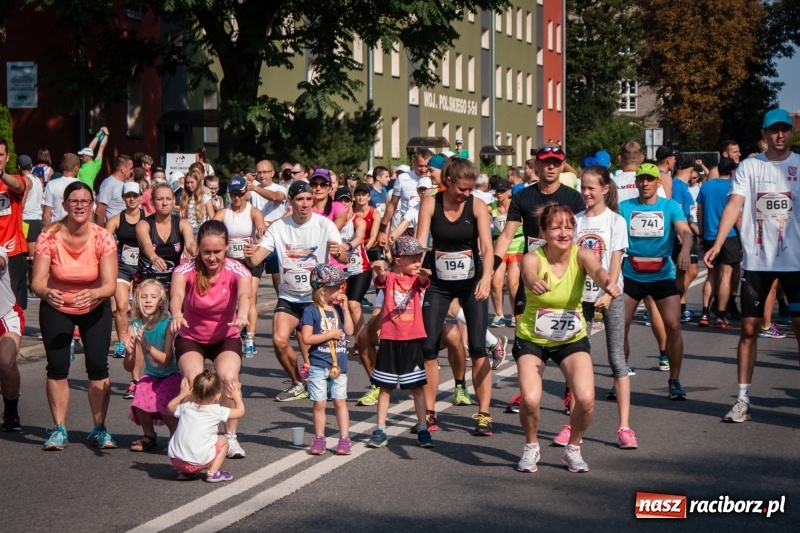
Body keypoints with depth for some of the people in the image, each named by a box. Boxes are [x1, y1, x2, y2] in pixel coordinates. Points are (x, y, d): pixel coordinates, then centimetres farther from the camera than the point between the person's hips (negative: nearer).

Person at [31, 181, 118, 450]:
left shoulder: (103, 238, -21)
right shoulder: (49, 237, -21)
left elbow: (110, 284, -26)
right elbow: (37, 281, -26)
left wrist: (93, 294, -48)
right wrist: (47, 293, -49)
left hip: (95, 308, 0)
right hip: (56, 308, 0)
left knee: (98, 365, -10)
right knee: (57, 366, -11)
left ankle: (99, 428, 6)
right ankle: (59, 429, 1)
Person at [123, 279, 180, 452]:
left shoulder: (168, 324, -19)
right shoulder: (134, 327, -9)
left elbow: (168, 361, -23)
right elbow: (129, 368, -5)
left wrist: (147, 346, -34)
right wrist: (130, 352, -26)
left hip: (172, 375, -3)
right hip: (150, 375, 4)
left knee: (164, 404, -28)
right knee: (139, 404, -22)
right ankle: (149, 436, 9)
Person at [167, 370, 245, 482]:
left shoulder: (186, 407, 9)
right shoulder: (218, 411, -2)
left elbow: (171, 405, 31)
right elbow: (240, 411, 11)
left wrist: (183, 394, 42)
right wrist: (237, 396, 27)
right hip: (198, 462, -4)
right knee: (223, 441, 17)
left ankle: (184, 472, 24)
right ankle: (213, 472, 7)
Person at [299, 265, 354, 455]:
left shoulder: (338, 309, 7)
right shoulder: (311, 311, -8)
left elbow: (349, 331, -3)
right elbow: (306, 338, -15)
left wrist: (345, 308, -7)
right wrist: (330, 335, -14)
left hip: (339, 364, 3)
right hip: (318, 366, -3)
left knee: (340, 401, 5)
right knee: (319, 403, 3)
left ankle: (344, 439, 8)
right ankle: (319, 439, 14)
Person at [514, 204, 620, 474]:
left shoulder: (581, 255, -17)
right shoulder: (533, 257, -20)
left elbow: (596, 269, -39)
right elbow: (528, 275, -43)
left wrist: (607, 282, -64)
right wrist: (534, 284, -69)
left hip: (573, 339, 1)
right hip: (531, 339, -1)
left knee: (586, 398, -18)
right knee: (530, 399, -21)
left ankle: (573, 449, 12)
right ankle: (531, 447, 12)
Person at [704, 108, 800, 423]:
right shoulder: (748, 167, 3)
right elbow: (735, 205, -8)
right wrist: (718, 243, -21)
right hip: (756, 260, 0)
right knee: (749, 329, 3)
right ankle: (743, 399, 11)